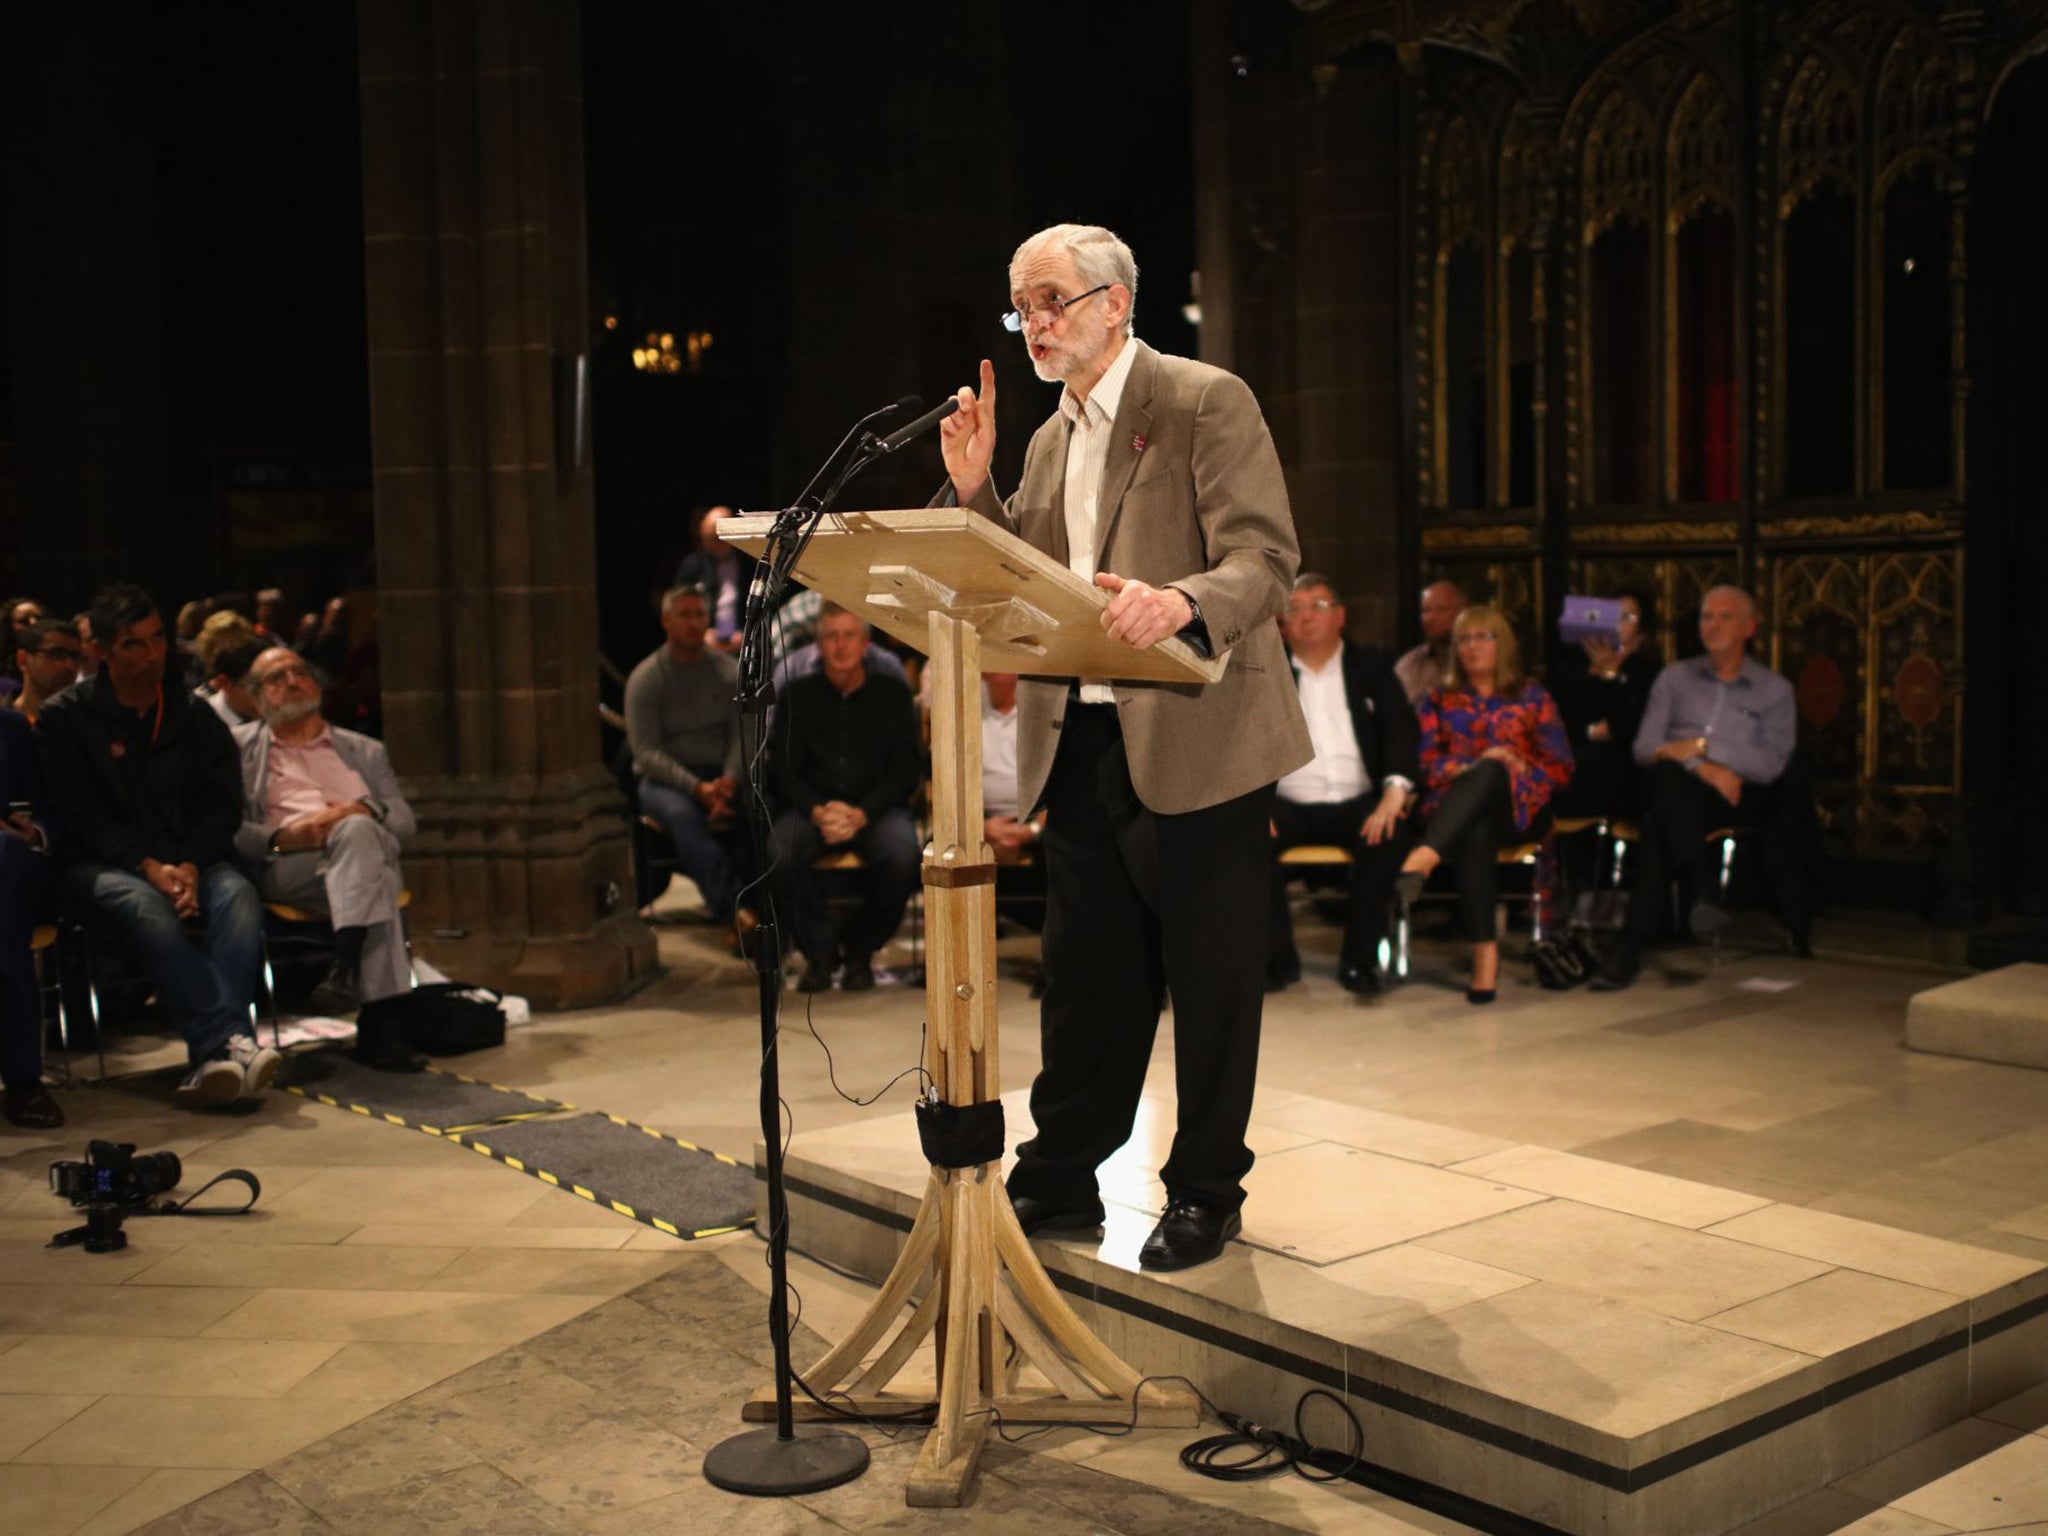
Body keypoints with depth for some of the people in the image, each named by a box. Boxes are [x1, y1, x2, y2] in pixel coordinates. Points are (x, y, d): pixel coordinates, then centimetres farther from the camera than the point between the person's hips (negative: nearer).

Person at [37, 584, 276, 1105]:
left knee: (237, 893, -31)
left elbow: (221, 805, 7)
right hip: (97, 866, -3)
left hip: (188, 861, 3)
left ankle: (213, 1054, -48)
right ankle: (231, 1042, -51)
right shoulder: (64, 718, 6)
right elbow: (78, 815, -4)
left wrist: (191, 865, -13)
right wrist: (148, 867, -18)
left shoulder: (194, 716, 15)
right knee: (146, 906, -37)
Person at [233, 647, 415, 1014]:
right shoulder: (239, 747, 23)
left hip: (366, 845, 2)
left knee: (358, 830, -38)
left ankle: (344, 970, -46)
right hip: (286, 866, -2)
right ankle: (387, 999, -47)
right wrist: (279, 838, -11)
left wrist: (363, 811, -6)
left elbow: (404, 819, 18)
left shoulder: (367, 752, 31)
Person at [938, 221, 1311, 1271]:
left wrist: (1179, 603, -36)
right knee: (1085, 976, 13)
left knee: (1210, 979, 4)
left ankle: (1204, 1194, 17)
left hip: (1194, 742, -7)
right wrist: (972, 487, 3)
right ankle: (1058, 1181, 24)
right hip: (1079, 743, 7)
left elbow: (1266, 561, -16)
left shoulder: (1205, 403, -6)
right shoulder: (1048, 441, 17)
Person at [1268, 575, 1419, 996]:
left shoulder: (1372, 665, 12)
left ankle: (1359, 958, -17)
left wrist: (1395, 792, -19)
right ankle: (1278, 957, -12)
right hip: (1290, 805, 0)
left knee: (1392, 831, -32)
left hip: (1358, 803, 0)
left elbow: (1400, 728, 0)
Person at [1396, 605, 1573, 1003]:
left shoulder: (1532, 697, 21)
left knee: (1491, 772, -38)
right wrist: (1470, 767, -11)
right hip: (1453, 803, 1)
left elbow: (1560, 766, 11)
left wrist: (1511, 769, -7)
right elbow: (1426, 762, 9)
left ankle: (1425, 857, -61)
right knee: (1476, 833, -39)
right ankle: (1485, 948, -53)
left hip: (1516, 803, -1)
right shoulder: (1439, 702, 25)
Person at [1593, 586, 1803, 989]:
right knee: (1666, 776, -39)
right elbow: (1644, 748, 8)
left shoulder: (1775, 690, 18)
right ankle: (1696, 888, -43)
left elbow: (1772, 765, 1)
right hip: (1674, 792, 2)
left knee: (1658, 820, -36)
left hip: (1735, 798, -2)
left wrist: (1703, 747, -8)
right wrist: (1703, 769, -10)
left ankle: (1635, 940, -38)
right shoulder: (1674, 677, 23)